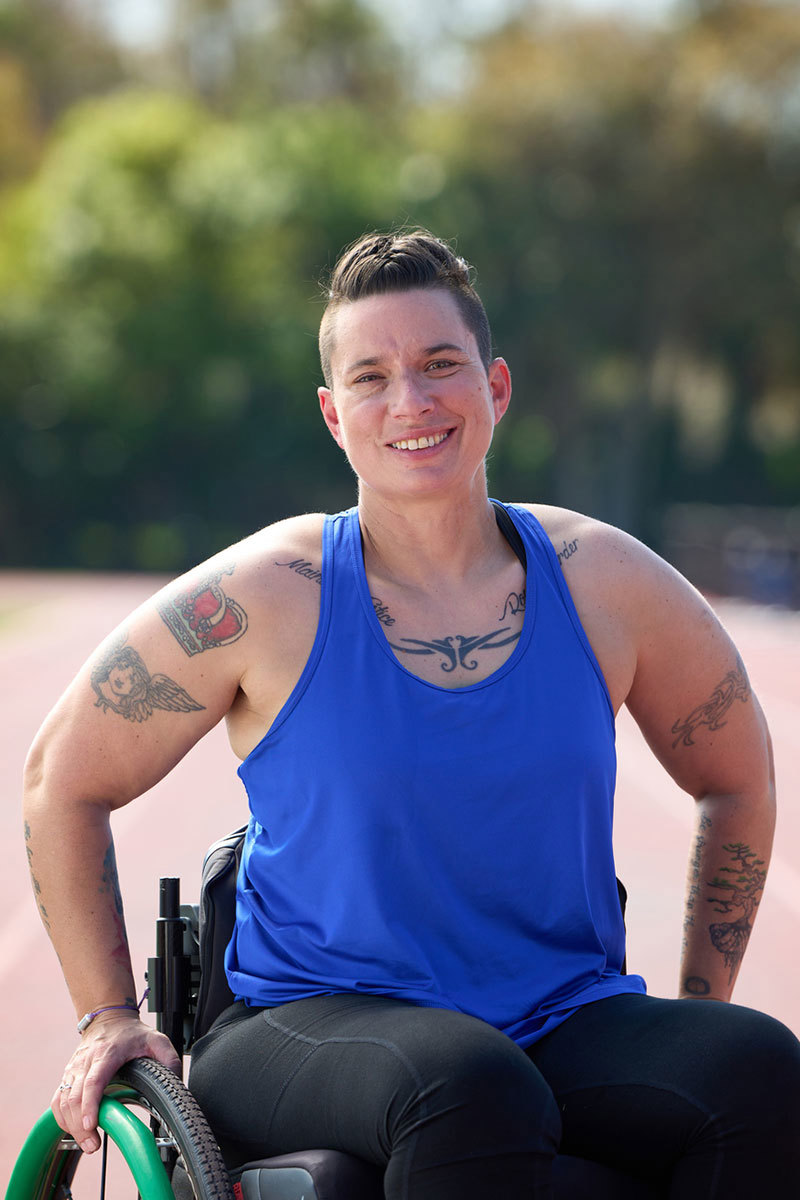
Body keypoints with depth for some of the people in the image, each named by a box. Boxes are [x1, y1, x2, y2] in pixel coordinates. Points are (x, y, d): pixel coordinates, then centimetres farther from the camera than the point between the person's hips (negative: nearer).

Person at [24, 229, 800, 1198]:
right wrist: (108, 1017, 5)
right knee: (470, 1089, -39)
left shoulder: (602, 584, 3)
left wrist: (699, 1014, 15)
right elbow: (65, 777, 8)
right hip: (307, 1028, -3)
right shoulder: (270, 598, -5)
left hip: (565, 1022, 3)